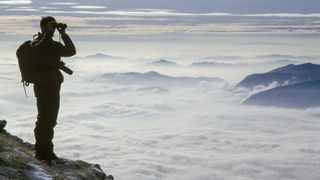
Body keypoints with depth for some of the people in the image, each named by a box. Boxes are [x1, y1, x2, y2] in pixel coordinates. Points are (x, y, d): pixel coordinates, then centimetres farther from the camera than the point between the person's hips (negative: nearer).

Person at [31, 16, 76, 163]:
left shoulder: (54, 45, 16)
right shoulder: (36, 43, -7)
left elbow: (71, 51, 6)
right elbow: (39, 50, -30)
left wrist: (63, 34, -1)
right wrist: (48, 33, -27)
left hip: (54, 86, 8)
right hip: (43, 86, -8)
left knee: (51, 120, 13)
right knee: (44, 119, -7)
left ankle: (47, 150, 23)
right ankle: (41, 151, 0)